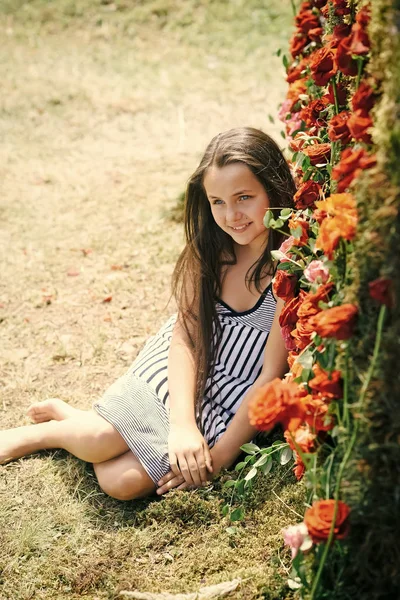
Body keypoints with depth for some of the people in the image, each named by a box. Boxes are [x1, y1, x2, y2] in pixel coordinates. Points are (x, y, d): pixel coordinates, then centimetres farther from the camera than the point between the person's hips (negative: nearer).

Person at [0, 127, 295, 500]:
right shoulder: (211, 247, -5)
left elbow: (271, 375, -19)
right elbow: (185, 334, -11)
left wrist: (220, 456, -18)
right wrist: (182, 422, -25)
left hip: (224, 406, -3)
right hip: (177, 369, 3)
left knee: (123, 482, -20)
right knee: (100, 441, -22)